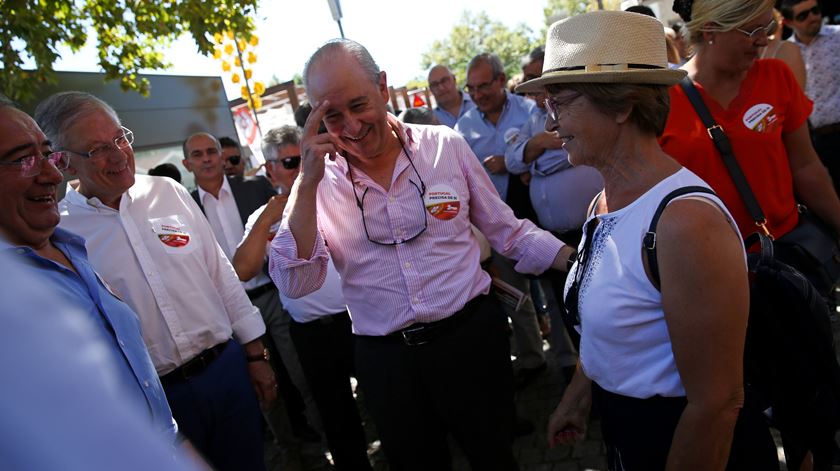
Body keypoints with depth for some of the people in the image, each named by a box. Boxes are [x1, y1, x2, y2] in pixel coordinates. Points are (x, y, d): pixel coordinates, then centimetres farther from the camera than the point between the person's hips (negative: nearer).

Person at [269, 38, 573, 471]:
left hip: (469, 335, 0)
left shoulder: (446, 146, -5)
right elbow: (294, 284, -15)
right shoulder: (320, 181, -4)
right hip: (385, 359, 1)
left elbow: (508, 232, 4)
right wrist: (307, 183, -22)